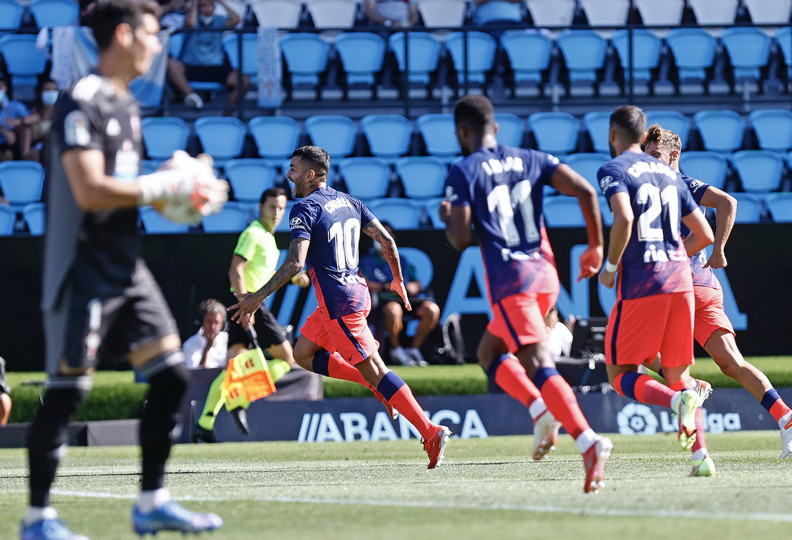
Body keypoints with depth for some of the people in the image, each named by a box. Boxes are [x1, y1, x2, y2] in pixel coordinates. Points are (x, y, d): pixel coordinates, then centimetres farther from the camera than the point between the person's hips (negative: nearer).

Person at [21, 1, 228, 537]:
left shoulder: (127, 105, 15)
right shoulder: (81, 103, -15)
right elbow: (91, 190, -24)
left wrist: (187, 189, 6)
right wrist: (165, 185, -18)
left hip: (126, 267, 9)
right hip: (84, 271, -9)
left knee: (171, 373, 4)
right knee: (68, 389, -4)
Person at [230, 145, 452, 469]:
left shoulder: (305, 209, -12)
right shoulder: (349, 202, 12)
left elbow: (295, 263, -22)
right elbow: (387, 241, 13)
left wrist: (258, 297, -16)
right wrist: (398, 280, 27)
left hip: (338, 302, -9)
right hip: (356, 290, 9)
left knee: (373, 370, -8)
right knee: (303, 354, 19)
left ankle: (431, 433, -14)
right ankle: (376, 384, 12)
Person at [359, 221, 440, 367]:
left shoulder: (401, 259, 30)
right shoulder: (367, 260, 15)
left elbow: (417, 282, 27)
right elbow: (363, 283, -3)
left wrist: (414, 286, 3)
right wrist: (385, 287, -12)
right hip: (384, 299, -5)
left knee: (432, 309, -25)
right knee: (393, 310, -43)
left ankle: (414, 349, -13)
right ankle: (396, 350, -21)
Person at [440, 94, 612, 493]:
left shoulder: (462, 173, 0)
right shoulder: (531, 160, 15)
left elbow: (459, 239, -7)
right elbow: (585, 191, 4)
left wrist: (446, 217, 15)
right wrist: (595, 246, 13)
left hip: (510, 279, -6)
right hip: (545, 273, 6)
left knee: (539, 364, -15)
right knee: (489, 353, 22)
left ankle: (588, 441, -32)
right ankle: (542, 409, 2)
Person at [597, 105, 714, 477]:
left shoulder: (613, 170, -1)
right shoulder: (668, 173, 18)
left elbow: (624, 218, -21)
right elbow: (704, 235, 17)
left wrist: (611, 266, -8)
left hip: (640, 283, -6)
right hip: (680, 279, 6)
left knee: (620, 375, 4)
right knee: (677, 372, 14)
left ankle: (678, 400, -25)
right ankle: (701, 455, -3)